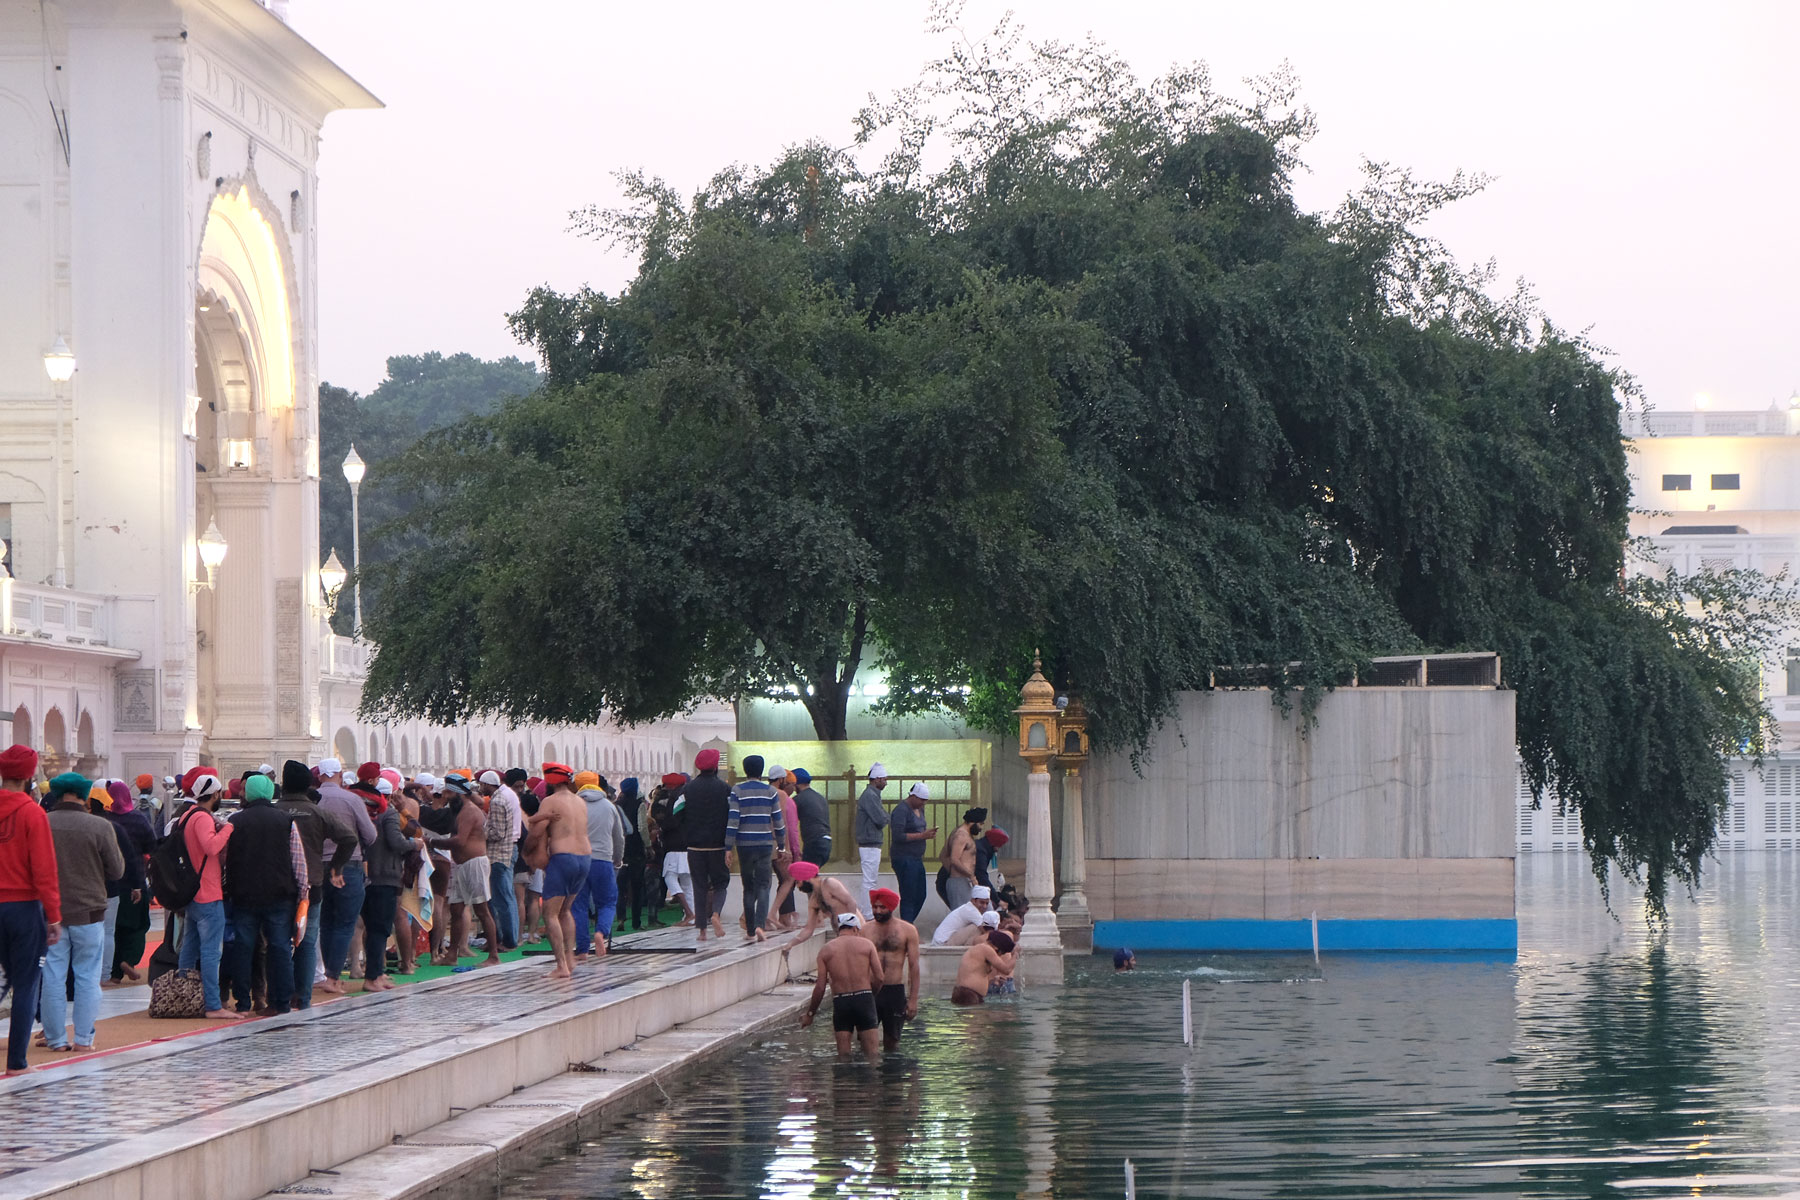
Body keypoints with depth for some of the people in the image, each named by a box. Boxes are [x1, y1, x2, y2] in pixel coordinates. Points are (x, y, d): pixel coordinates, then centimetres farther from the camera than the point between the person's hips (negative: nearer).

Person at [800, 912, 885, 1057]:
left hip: (840, 1001, 1)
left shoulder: (826, 950, 6)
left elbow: (820, 986, 3)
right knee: (871, 1052, 3)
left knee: (844, 1054, 6)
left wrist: (810, 1013, 13)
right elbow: (879, 978, 0)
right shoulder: (866, 944, 4)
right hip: (864, 998, -1)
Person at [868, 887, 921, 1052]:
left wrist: (913, 999, -3)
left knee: (892, 1042, 5)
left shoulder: (907, 930, 3)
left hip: (896, 991, 0)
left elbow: (913, 966, 3)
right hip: (870, 990, 0)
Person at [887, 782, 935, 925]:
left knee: (920, 896, 10)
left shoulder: (919, 809, 15)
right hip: (903, 859, -9)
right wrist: (922, 835, -21)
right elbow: (898, 836, -22)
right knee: (908, 898, -8)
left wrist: (929, 833, 3)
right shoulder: (901, 810, -14)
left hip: (916, 859, 9)